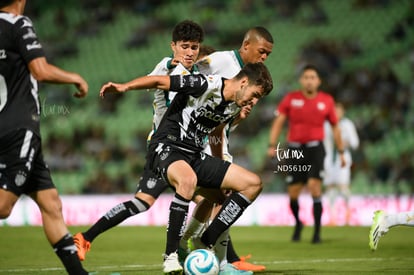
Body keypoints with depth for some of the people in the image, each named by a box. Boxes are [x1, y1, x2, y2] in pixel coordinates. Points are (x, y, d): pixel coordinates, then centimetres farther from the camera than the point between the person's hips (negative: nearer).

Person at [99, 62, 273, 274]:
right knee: (188, 179, -42)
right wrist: (124, 87, -27)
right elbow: (160, 81, -17)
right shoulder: (207, 85, -16)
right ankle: (170, 255, -32)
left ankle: (207, 243, -1)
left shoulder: (235, 107, 8)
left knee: (253, 183, -1)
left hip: (195, 155, 9)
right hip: (166, 147, -9)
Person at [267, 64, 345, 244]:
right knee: (293, 193, 2)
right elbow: (278, 122, 1)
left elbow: (335, 127, 13)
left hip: (315, 148, -1)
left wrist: (341, 152, 14)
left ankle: (317, 232, -11)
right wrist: (272, 145, -10)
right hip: (294, 149, 1)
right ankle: (297, 223, 32)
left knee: (314, 186, -18)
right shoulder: (291, 99, 1)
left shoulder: (326, 101, 3)